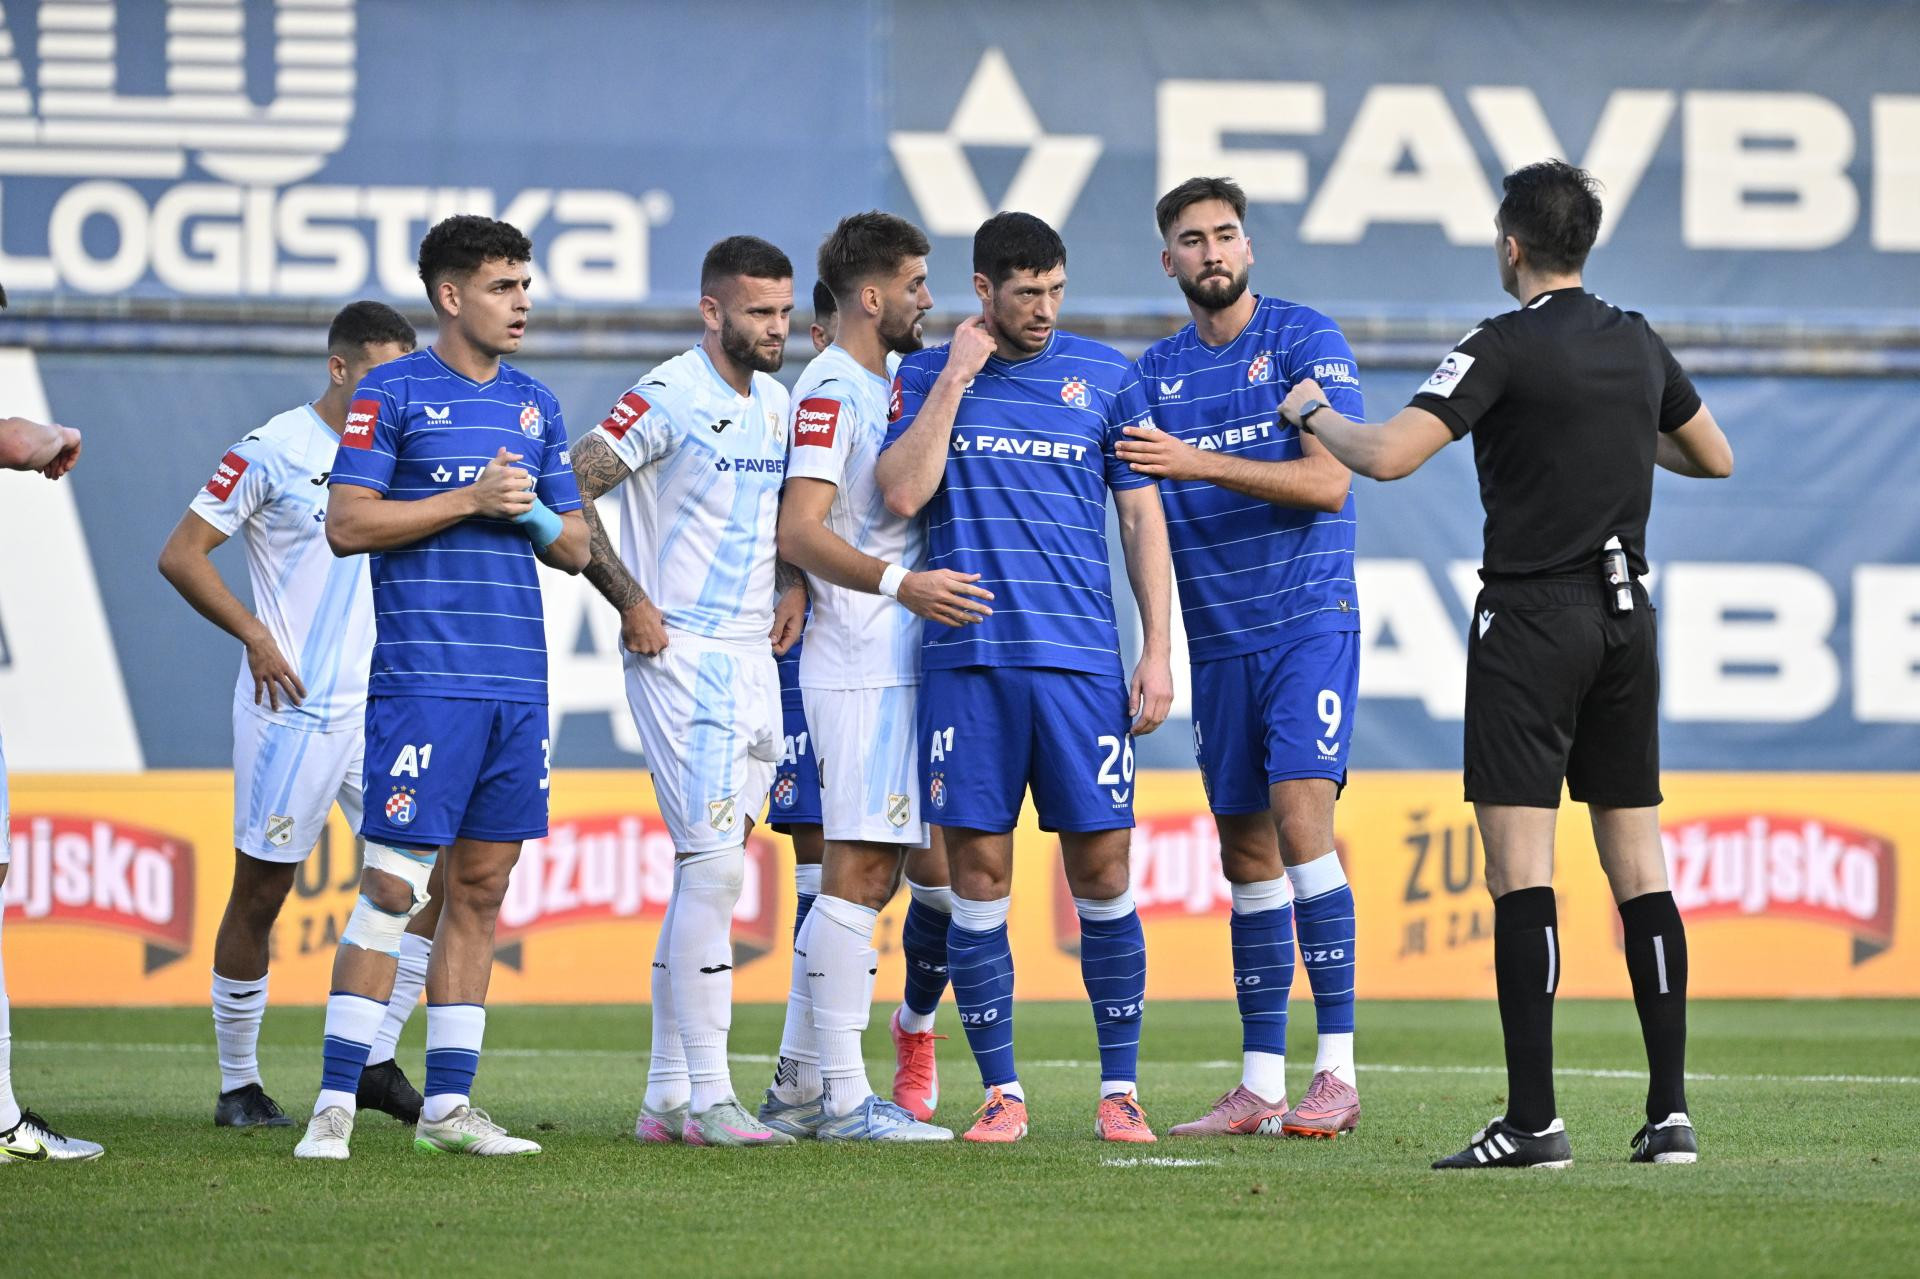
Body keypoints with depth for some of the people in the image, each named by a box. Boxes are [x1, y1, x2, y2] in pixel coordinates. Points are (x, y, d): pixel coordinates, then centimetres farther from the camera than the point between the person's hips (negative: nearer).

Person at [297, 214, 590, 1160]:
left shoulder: (535, 407, 16)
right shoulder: (392, 395, -1)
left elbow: (574, 549, 19)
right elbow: (347, 524, -9)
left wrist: (533, 512, -3)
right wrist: (469, 499, -12)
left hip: (518, 683, 6)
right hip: (423, 679, -6)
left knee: (481, 887, 6)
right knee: (393, 884, -9)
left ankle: (447, 1104, 10)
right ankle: (335, 1101, -7)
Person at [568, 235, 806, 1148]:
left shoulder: (776, 404, 13)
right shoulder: (670, 398, -11)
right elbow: (568, 492, -15)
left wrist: (793, 585, 12)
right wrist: (629, 601, -15)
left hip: (753, 659, 8)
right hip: (681, 655, -8)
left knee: (709, 872, 9)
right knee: (714, 864, -14)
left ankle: (666, 1099, 14)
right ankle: (707, 1099, -12)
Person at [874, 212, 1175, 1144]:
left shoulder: (1105, 377, 8)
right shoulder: (925, 376, 8)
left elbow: (1142, 516, 10)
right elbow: (902, 493, -6)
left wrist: (1158, 650, 3)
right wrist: (956, 378, -7)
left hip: (1081, 658, 0)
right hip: (965, 661, 0)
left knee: (1101, 869, -1)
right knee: (978, 874, -1)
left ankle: (1121, 1089, 7)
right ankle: (1000, 1092, 6)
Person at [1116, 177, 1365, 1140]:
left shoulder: (1305, 339, -3)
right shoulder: (1155, 372, 13)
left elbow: (1326, 483, -12)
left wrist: (1199, 464, -18)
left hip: (1309, 619, -5)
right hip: (1218, 640, 5)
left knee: (1299, 819, -17)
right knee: (1246, 852, 6)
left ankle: (1337, 1072, -17)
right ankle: (1260, 1085, 9)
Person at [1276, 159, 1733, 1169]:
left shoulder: (1503, 348, -10)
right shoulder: (1639, 347, 9)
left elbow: (1386, 455, -19)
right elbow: (1714, 458, 23)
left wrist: (1312, 412, 0)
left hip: (1530, 614, -6)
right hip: (1625, 618, 6)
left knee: (1520, 870, -8)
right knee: (1638, 868, 8)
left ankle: (1533, 1119, -14)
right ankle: (1670, 1113, 5)